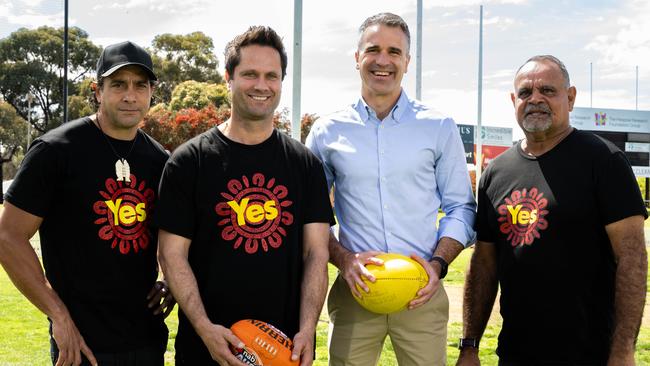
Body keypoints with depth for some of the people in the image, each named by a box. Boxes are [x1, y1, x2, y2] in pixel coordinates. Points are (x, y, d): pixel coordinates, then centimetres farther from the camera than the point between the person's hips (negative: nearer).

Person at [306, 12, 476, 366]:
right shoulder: (327, 132, 4)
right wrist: (343, 259, -9)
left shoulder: (440, 128, 4)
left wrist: (438, 264, -9)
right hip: (354, 291, 0)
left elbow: (460, 208, 7)